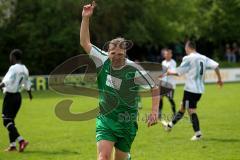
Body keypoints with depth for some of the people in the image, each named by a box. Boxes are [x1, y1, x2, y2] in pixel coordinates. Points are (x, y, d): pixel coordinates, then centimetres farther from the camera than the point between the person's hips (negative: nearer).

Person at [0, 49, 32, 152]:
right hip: (18, 96, 8)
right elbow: (27, 84, 26)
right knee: (11, 121, 16)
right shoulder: (25, 69, 11)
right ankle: (12, 145, 13)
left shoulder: (14, 68, -14)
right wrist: (30, 94, 42)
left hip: (9, 96, -8)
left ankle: (21, 141, -23)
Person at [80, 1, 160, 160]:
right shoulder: (103, 61, -5)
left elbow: (155, 88, -5)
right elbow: (85, 43, 4)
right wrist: (85, 18, -5)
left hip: (126, 124, -1)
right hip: (105, 121, 1)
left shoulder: (134, 69, -14)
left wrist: (154, 112, -15)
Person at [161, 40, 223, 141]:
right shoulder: (203, 58, 9)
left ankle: (198, 134, -7)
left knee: (191, 111, -3)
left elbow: (178, 72, -9)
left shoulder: (188, 58, -11)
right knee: (182, 108, 19)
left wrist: (170, 73, 11)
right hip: (200, 90, 8)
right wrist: (219, 79, 12)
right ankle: (170, 125, 32)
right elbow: (215, 65, 3)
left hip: (190, 89, -8)